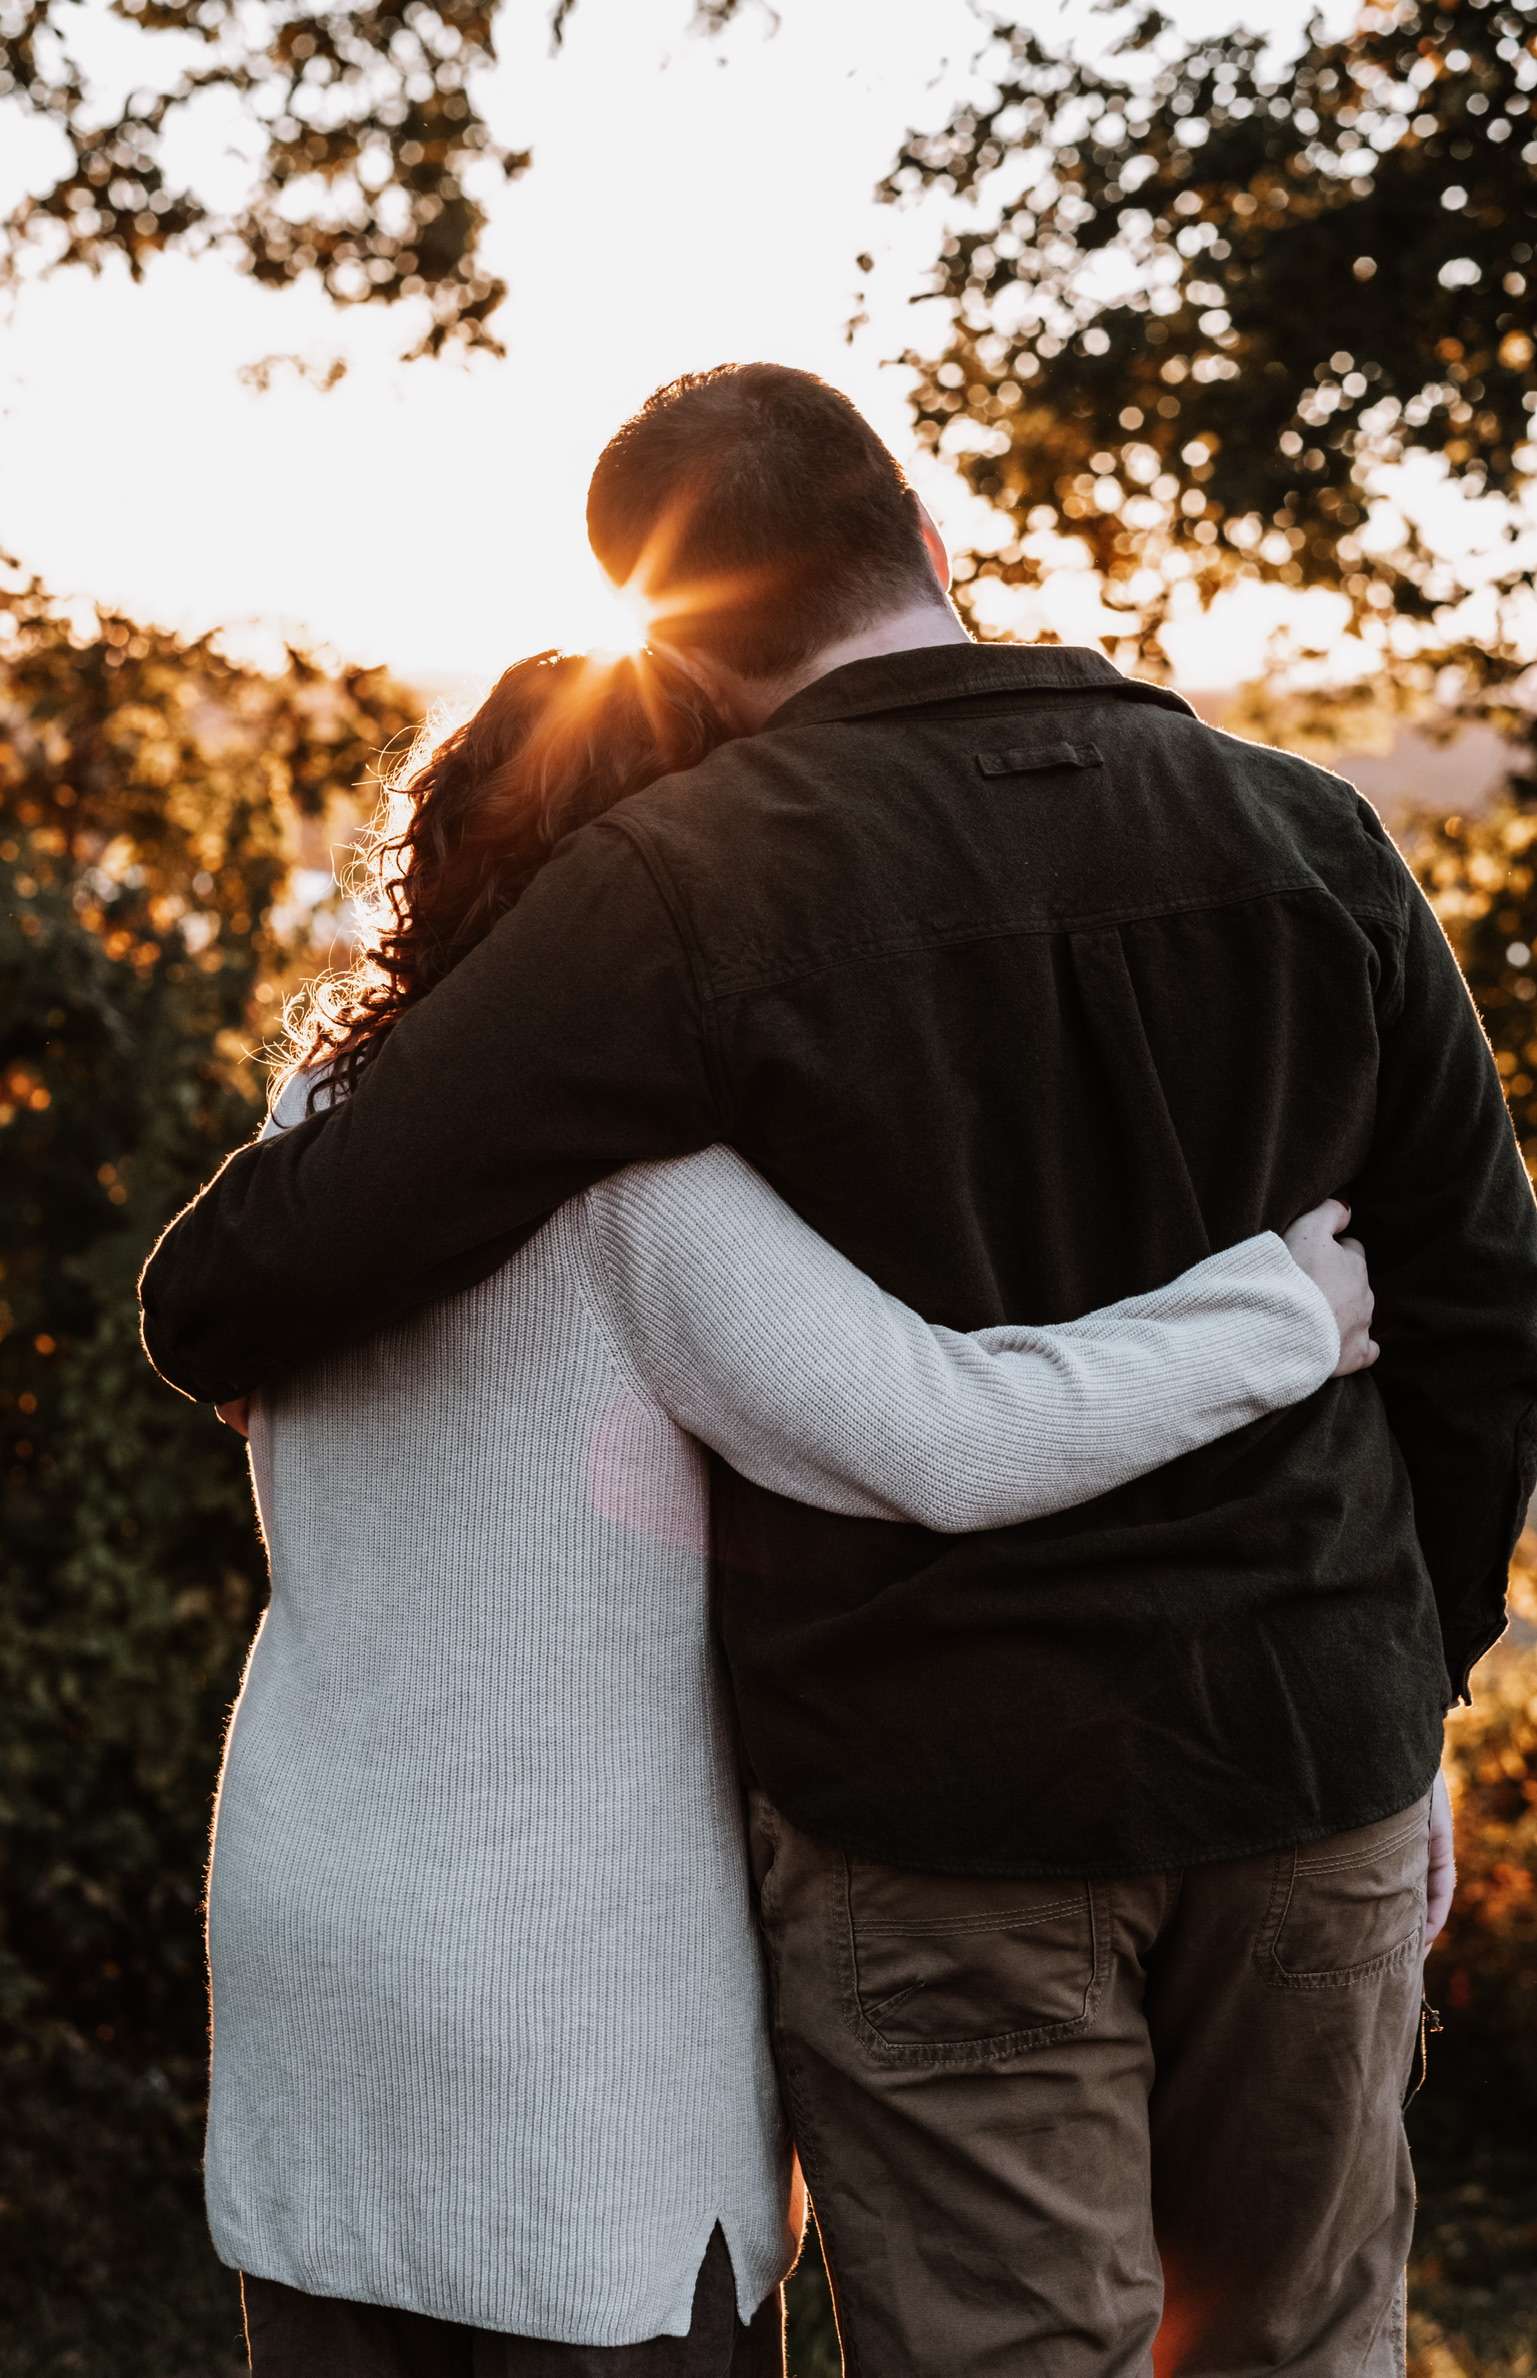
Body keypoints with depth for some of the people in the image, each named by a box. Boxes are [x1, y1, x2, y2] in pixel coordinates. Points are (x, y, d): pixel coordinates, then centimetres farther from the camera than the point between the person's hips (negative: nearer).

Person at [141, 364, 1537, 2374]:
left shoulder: (694, 887, -13)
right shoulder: (1305, 838, 1)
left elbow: (279, 1270, -17)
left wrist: (224, 1331, 7)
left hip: (943, 1794, -4)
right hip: (1310, 1768, 4)